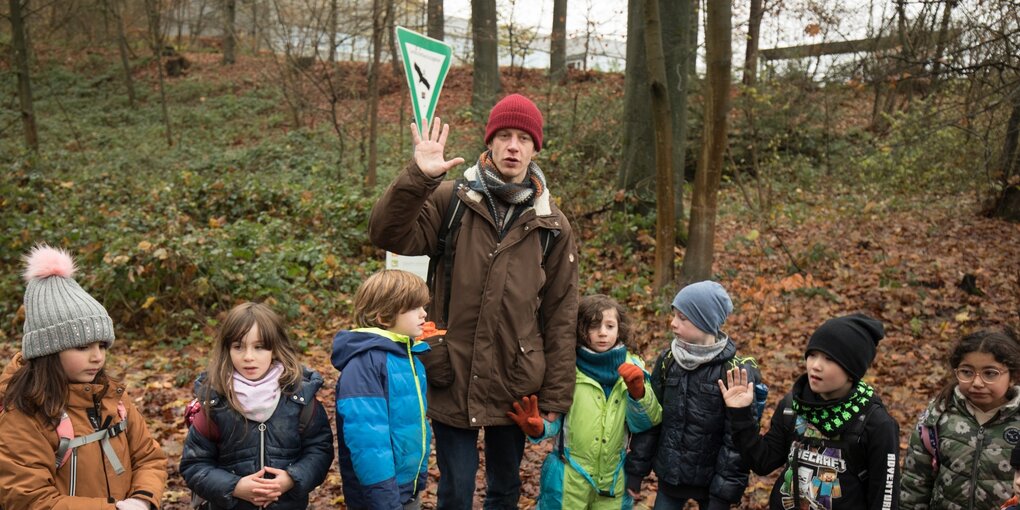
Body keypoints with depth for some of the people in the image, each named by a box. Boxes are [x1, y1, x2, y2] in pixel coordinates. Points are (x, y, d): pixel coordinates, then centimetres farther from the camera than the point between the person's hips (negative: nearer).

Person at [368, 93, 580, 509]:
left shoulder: (551, 225, 1)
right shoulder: (451, 201, -3)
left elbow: (560, 315, 2)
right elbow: (387, 235, -17)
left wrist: (555, 396, 1)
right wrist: (418, 177, -30)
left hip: (515, 385, 2)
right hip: (452, 380, -1)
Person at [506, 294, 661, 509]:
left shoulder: (631, 369, 0)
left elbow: (643, 423, -1)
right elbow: (554, 416, -8)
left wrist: (638, 392, -17)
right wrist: (537, 427, -27)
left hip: (613, 479, 3)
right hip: (568, 477, -2)